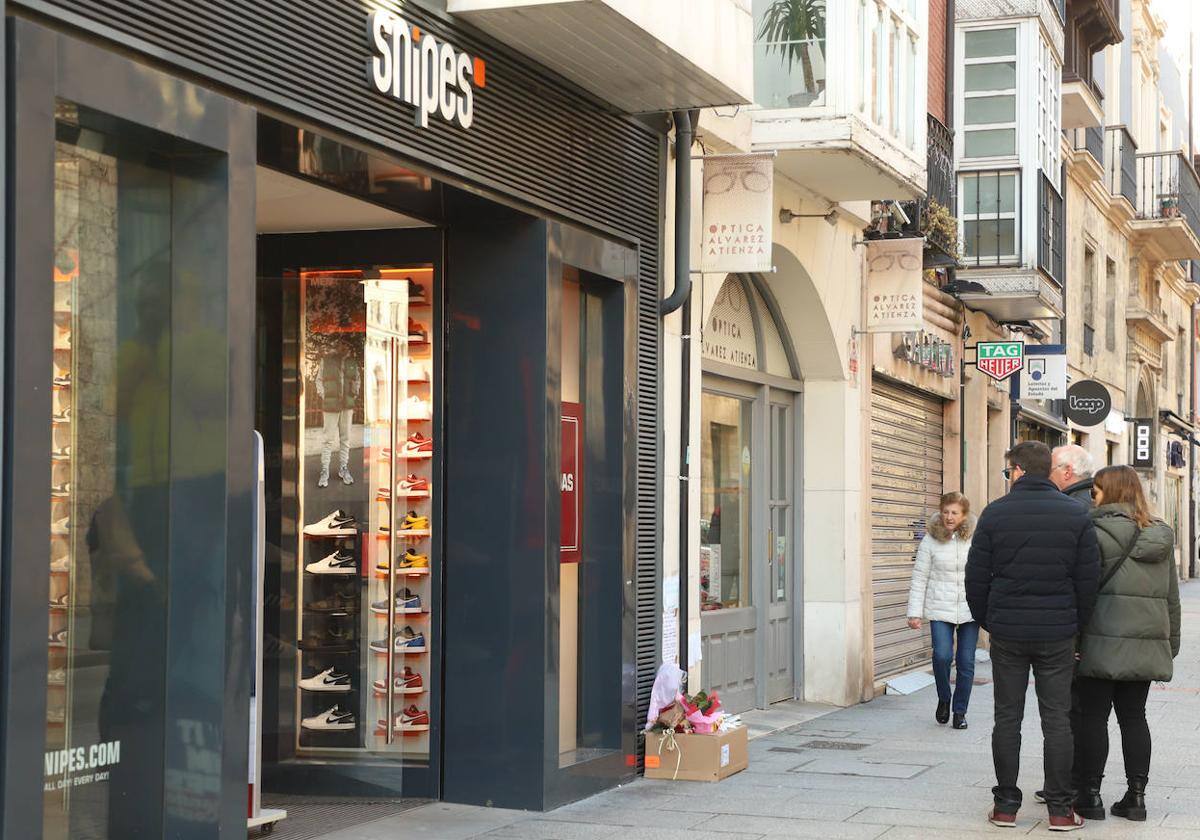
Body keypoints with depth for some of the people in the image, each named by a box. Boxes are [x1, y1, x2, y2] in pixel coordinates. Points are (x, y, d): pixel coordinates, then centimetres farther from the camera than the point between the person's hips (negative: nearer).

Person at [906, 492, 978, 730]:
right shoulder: (930, 541, 0)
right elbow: (919, 579, 2)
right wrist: (914, 612, -1)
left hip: (970, 609, 1)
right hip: (940, 609, -1)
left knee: (966, 662, 3)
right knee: (942, 655, -16)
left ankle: (960, 711, 18)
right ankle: (943, 699, 11)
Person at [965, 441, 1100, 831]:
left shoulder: (995, 513, -3)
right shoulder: (1076, 514, -1)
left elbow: (976, 577, -1)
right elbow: (1089, 578, 0)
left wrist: (986, 621, 11)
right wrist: (1077, 623, 11)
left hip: (1007, 633, 0)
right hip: (1057, 634, 0)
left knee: (1007, 718, 7)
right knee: (1057, 719, 4)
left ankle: (1006, 804, 9)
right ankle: (1060, 808, 5)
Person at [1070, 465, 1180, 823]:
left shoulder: (1100, 532, -12)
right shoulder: (1162, 536, 10)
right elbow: (1171, 596, 15)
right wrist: (1171, 643, 22)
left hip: (1103, 643, -6)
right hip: (1146, 644, 6)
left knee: (1092, 716, 2)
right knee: (1134, 717, 12)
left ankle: (1090, 795, 5)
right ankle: (1136, 796, 11)